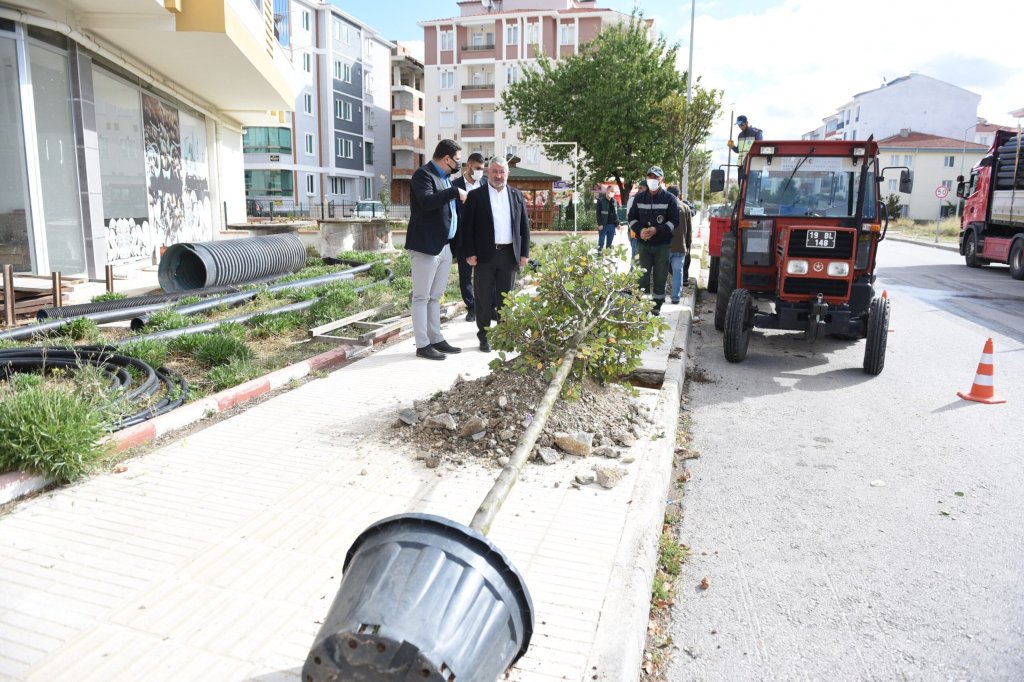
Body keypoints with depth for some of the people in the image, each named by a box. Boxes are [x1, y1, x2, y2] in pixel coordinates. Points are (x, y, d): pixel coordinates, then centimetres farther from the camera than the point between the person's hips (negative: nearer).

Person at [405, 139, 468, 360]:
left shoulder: (445, 177, 18)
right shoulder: (423, 174, -10)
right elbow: (427, 201, -27)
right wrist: (455, 192, -21)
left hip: (444, 245, 9)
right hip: (426, 246, -9)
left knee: (435, 297, 14)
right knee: (422, 297, -3)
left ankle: (436, 339, 20)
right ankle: (422, 345, 0)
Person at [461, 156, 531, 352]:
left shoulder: (517, 195, 10)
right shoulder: (476, 196, 1)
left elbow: (524, 225, 11)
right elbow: (467, 226, -2)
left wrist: (524, 253, 5)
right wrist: (469, 253, -9)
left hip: (510, 254, 3)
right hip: (485, 255, -3)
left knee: (506, 298, 10)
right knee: (484, 298, 3)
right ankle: (484, 337, 12)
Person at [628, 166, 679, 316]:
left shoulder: (669, 199, -2)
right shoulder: (639, 198, 8)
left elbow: (674, 221, -6)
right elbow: (631, 218, 12)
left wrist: (656, 230, -19)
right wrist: (640, 230, -9)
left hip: (662, 245, -2)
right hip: (644, 244, 3)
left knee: (660, 278, 3)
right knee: (642, 277, 4)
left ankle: (657, 307, 11)